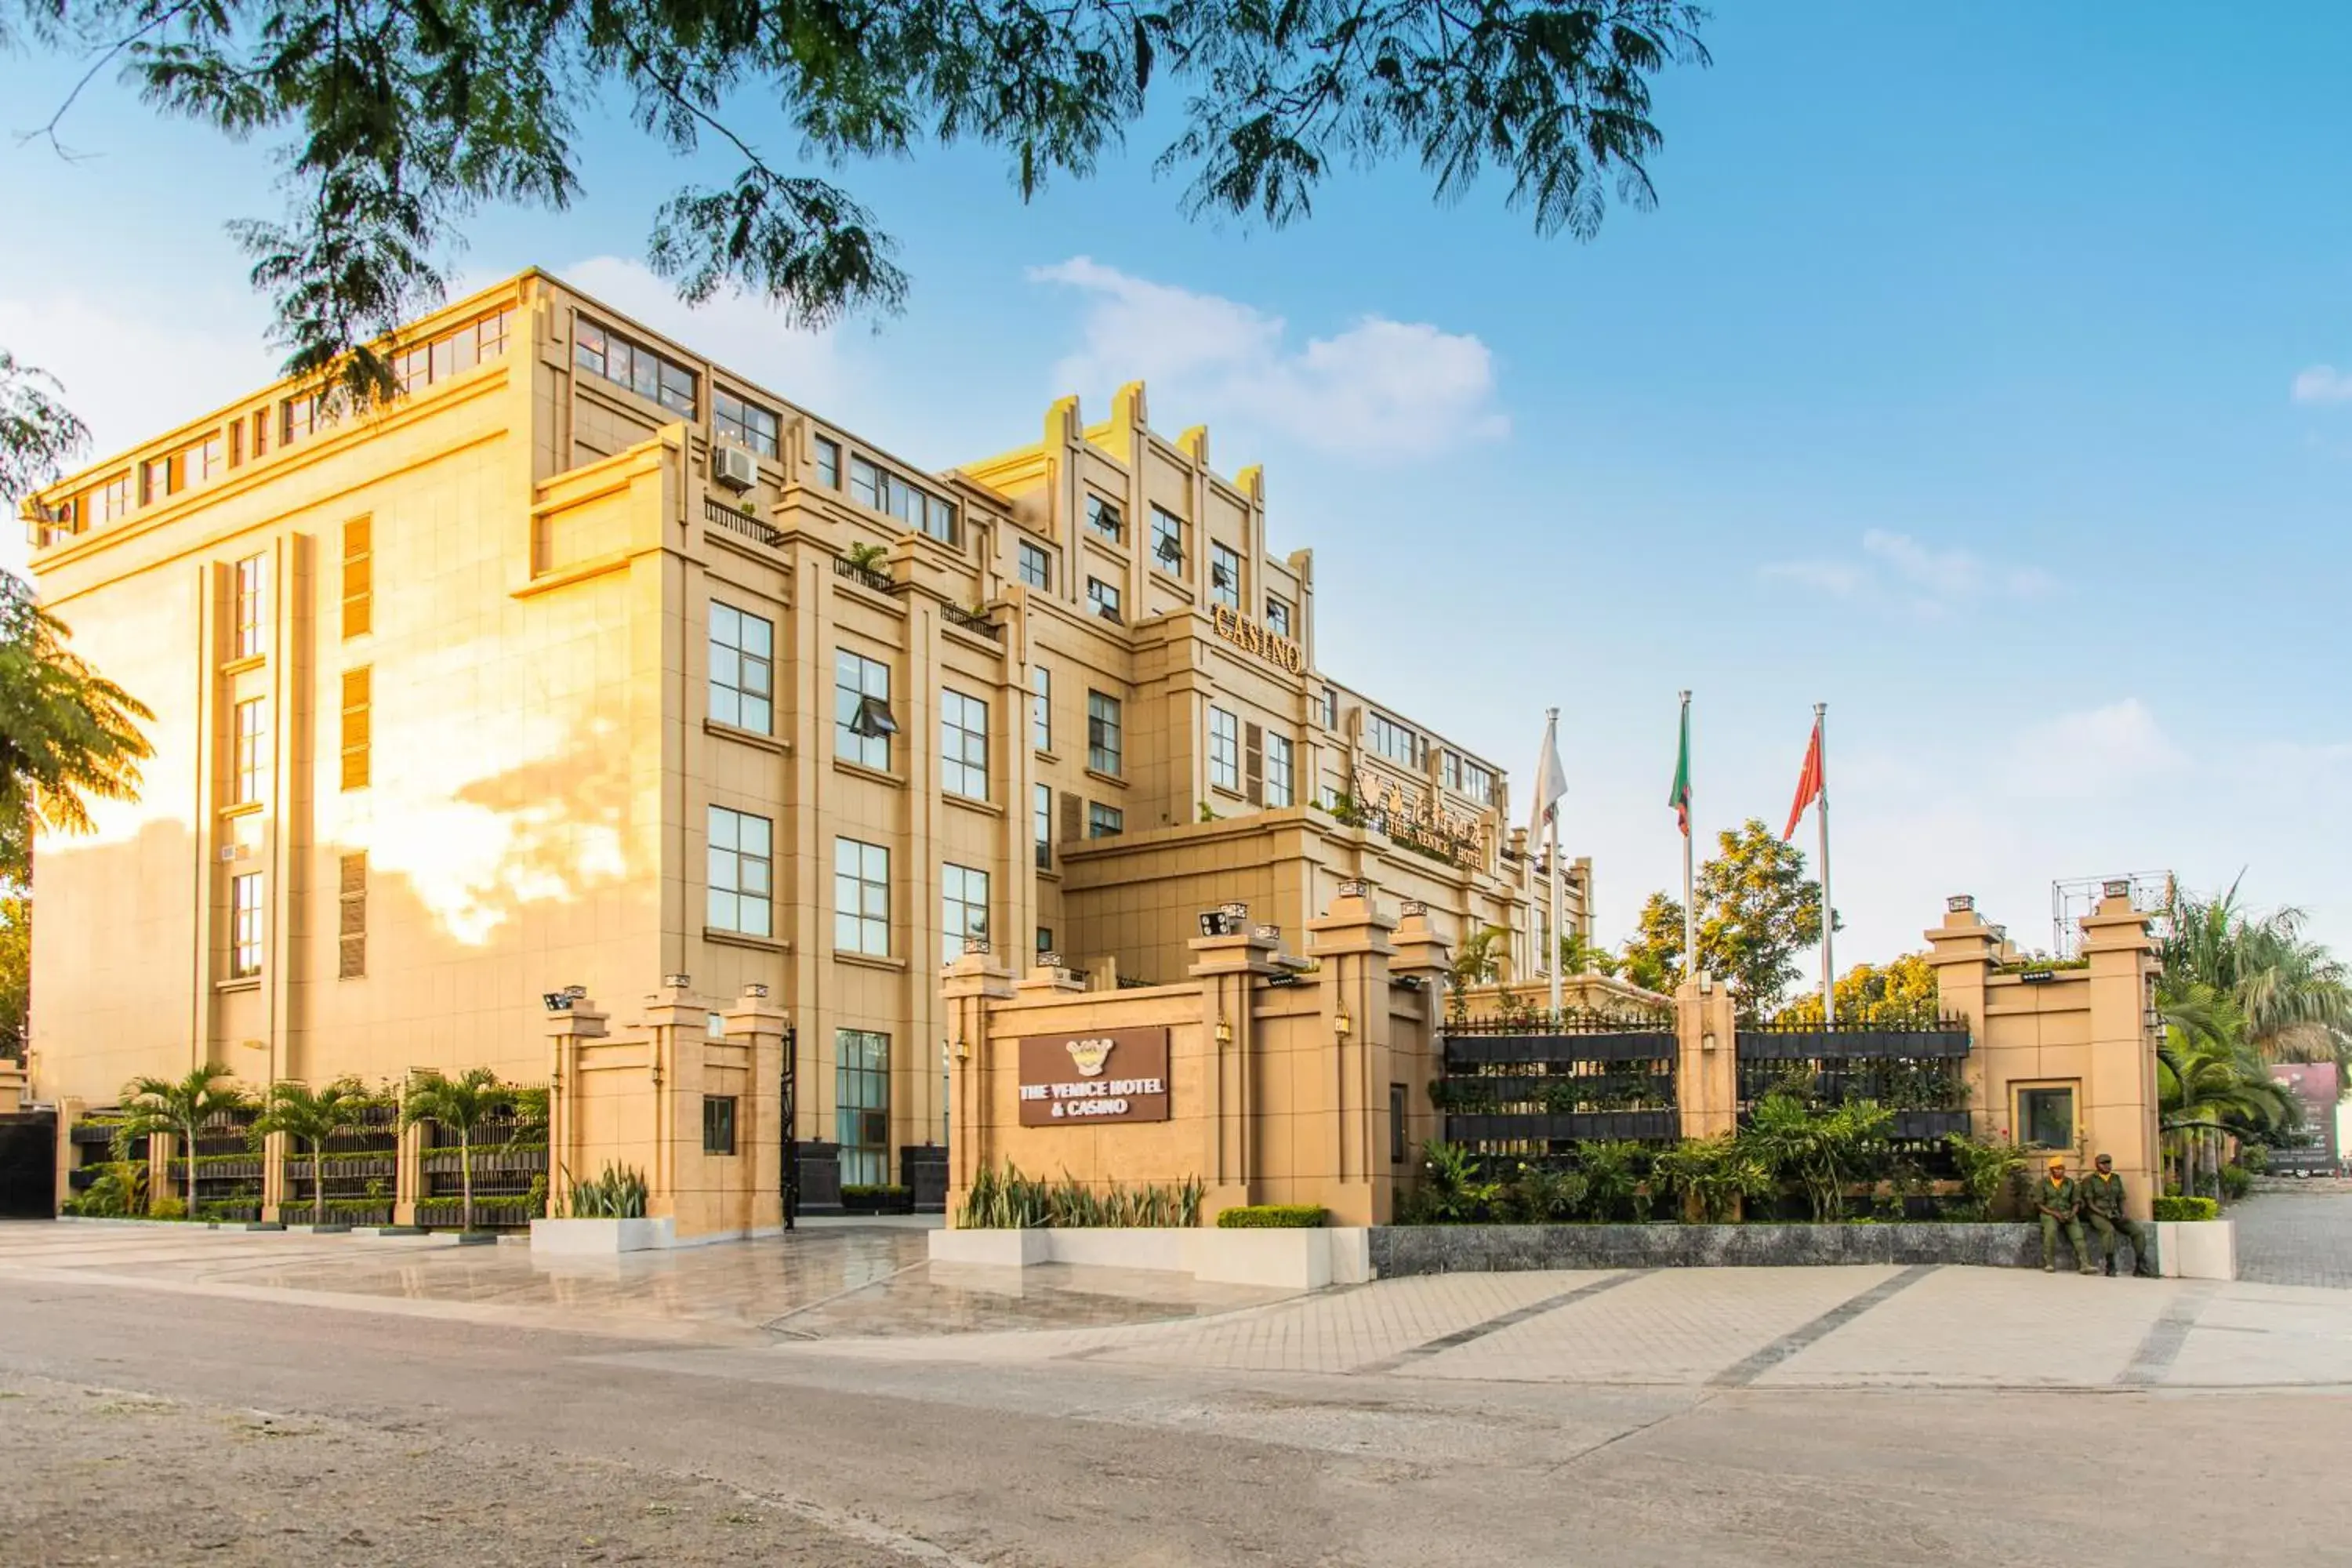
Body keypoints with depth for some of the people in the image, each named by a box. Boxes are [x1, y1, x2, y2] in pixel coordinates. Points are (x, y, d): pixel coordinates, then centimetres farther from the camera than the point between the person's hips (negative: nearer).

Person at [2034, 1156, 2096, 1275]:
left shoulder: (2070, 1183, 12)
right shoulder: (2044, 1183, 3)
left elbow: (2076, 1202, 13)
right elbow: (2039, 1204, -1)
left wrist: (2072, 1213, -9)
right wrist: (2055, 1214, -14)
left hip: (2067, 1213, 3)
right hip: (2049, 1212, -3)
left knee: (2077, 1233, -26)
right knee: (2051, 1230, -34)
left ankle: (2085, 1264, -38)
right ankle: (2049, 1264, -26)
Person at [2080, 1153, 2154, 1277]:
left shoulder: (2116, 1179, 17)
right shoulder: (2089, 1180, 1)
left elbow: (2121, 1199, 17)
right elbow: (2089, 1203, -5)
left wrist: (2122, 1213, -2)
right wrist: (2104, 1214, -18)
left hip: (2115, 1214, 5)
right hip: (2097, 1214, -5)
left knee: (2139, 1230, -18)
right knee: (2109, 1229, -38)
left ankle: (2140, 1265, -13)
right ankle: (2110, 1266, -35)